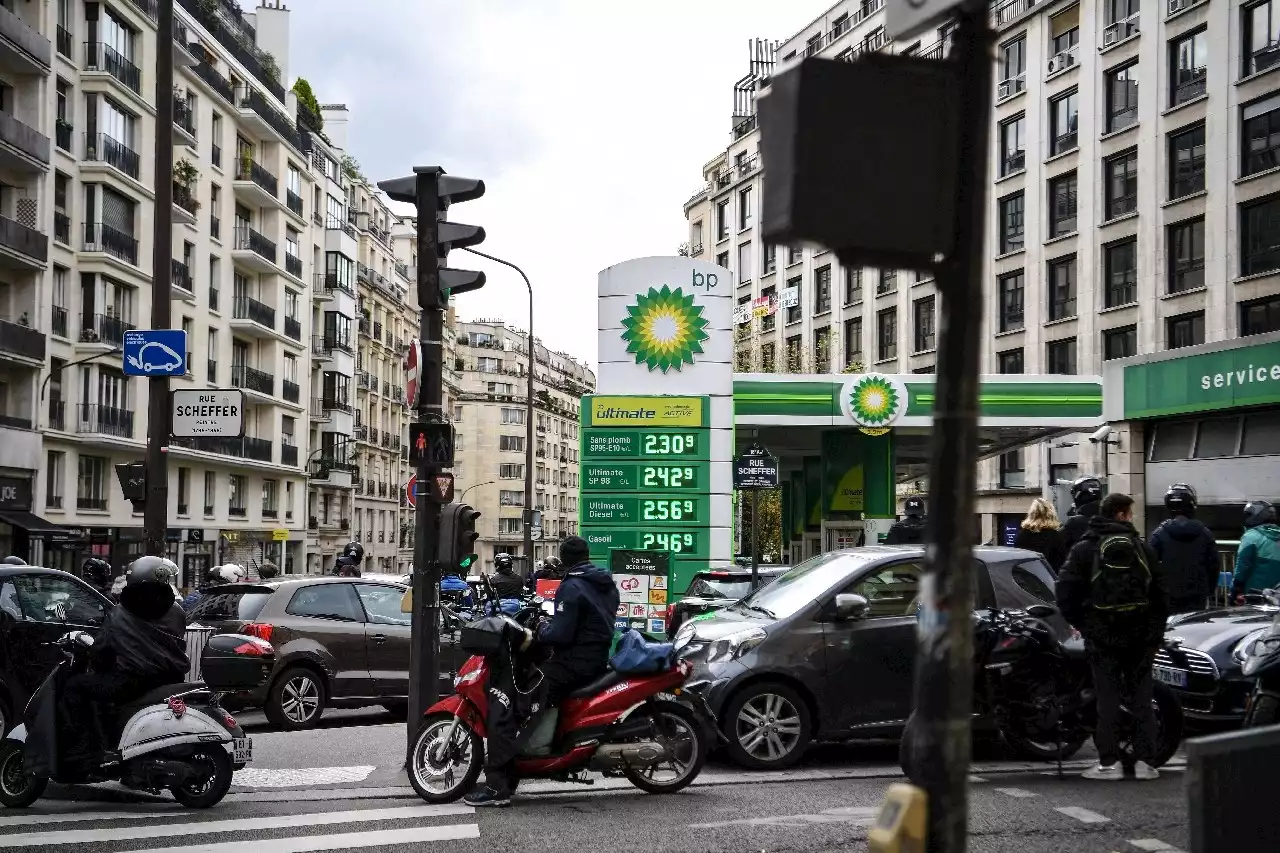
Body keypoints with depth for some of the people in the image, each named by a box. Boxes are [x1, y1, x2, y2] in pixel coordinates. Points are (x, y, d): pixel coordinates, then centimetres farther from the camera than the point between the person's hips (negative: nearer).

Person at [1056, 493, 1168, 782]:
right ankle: (1145, 761, 5)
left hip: (1101, 636, -1)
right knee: (1141, 698, 7)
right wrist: (1157, 633, 11)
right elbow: (1160, 594, 6)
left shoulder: (1084, 548, 0)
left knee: (1108, 698, 2)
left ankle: (1109, 763, 1)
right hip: (1140, 636, 1)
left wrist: (1079, 623, 6)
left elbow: (1065, 592, -7)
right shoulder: (1143, 548, 5)